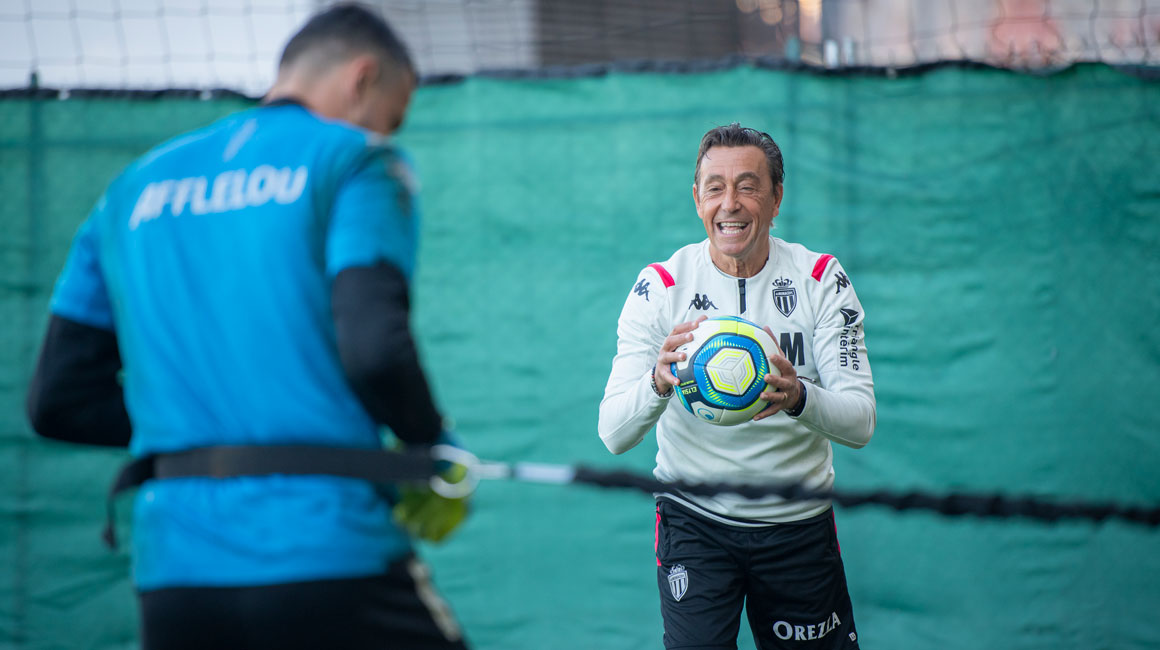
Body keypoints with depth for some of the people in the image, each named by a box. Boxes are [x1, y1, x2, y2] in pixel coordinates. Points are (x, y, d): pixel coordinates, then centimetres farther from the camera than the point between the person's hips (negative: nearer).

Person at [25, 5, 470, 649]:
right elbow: (372, 350, -14)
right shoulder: (358, 161, 1)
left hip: (172, 566, 5)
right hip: (333, 559, -5)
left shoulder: (136, 186, 17)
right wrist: (435, 451, 4)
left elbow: (58, 400, 15)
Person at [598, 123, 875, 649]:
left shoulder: (820, 280, -6)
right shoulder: (660, 286, -8)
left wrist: (798, 398, -36)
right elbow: (612, 434, -15)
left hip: (798, 522, 1)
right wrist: (658, 383, -37)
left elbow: (861, 422, -14)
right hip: (694, 520, -1)